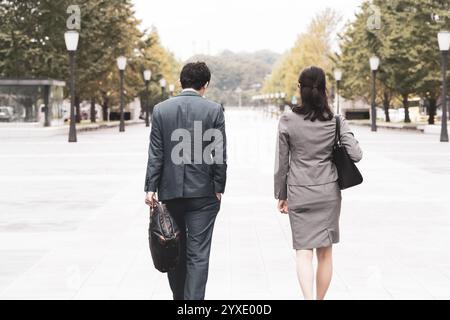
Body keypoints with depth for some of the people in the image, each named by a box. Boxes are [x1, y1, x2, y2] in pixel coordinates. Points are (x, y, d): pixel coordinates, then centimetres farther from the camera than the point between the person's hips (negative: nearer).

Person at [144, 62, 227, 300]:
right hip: (203, 191, -2)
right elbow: (219, 154, -6)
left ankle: (179, 298, 27)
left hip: (170, 191, 2)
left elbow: (155, 154, -1)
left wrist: (151, 188, 1)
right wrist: (219, 188, 2)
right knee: (198, 253, 0)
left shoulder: (161, 110, 1)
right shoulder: (214, 110, -5)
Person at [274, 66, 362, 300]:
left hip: (298, 193, -1)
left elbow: (282, 163, -1)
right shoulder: (336, 121, -5)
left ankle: (309, 298, -19)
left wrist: (281, 195, 10)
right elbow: (355, 155, -10)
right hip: (328, 192, 1)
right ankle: (320, 298, 23)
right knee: (325, 252, 13)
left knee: (303, 251, -1)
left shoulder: (288, 121, -6)